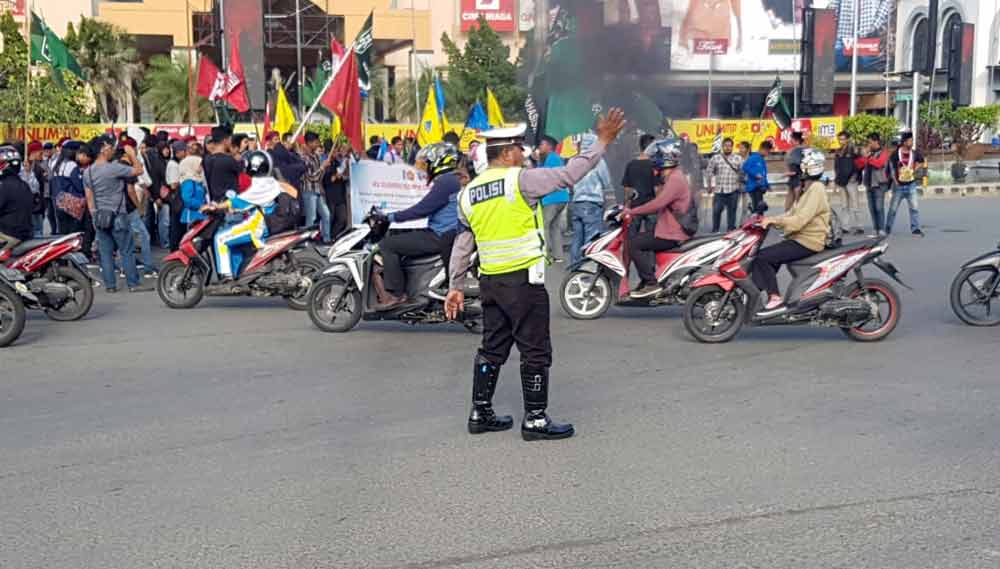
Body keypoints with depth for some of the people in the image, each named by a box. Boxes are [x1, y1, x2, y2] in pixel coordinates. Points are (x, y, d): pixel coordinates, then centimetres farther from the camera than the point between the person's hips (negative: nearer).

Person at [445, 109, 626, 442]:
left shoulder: (469, 193, 9)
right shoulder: (519, 180, -11)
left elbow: (462, 246, 13)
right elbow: (568, 175, -14)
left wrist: (456, 286, 18)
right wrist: (602, 142, -7)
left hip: (490, 281, 7)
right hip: (524, 280, -7)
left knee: (492, 348, 16)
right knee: (535, 352, 3)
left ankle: (480, 414, 23)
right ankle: (535, 420, 8)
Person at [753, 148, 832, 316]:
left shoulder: (816, 190, -15)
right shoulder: (809, 189, 19)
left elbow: (800, 220, -26)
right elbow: (792, 214, 16)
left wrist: (774, 220, -28)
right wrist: (770, 220, 2)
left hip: (807, 242, -11)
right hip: (800, 238, 11)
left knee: (763, 257, -19)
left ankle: (775, 299, -17)